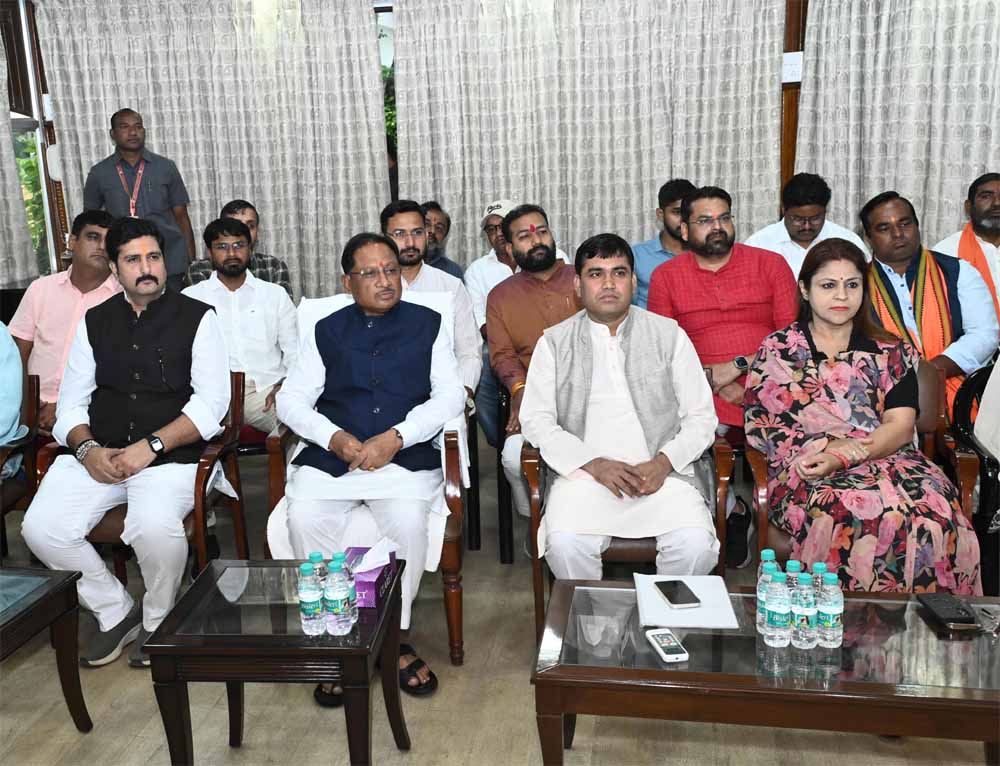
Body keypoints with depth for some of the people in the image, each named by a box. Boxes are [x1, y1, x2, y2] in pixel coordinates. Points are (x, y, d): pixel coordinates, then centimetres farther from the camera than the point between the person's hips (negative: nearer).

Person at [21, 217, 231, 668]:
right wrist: (87, 449, -9)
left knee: (154, 528, -32)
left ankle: (158, 621, 0)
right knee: (40, 529, -19)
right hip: (96, 455, 4)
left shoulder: (196, 318, 2)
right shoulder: (95, 322, 15)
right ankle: (115, 611, 6)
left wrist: (151, 446, -17)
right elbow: (71, 402, 12)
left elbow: (211, 403, -6)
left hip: (171, 456, -4)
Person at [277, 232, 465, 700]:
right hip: (330, 456, 2)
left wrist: (395, 438, -12)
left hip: (406, 455, -1)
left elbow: (450, 396, 2)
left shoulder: (427, 325, 12)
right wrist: (334, 437, -10)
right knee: (305, 519, -26)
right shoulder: (326, 332, 16)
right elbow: (292, 399, 10)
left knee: (408, 520, -31)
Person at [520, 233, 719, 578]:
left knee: (696, 545, -25)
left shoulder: (669, 335, 10)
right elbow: (536, 420, 2)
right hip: (585, 472, 0)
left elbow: (701, 416, 8)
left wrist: (663, 463, -9)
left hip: (662, 472, 1)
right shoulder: (554, 342, 9)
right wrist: (593, 463, -11)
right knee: (565, 545, -28)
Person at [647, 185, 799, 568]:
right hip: (702, 394, 0)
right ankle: (732, 510, -3)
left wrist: (739, 365, -9)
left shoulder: (771, 264, 12)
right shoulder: (666, 276, 12)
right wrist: (711, 379, -9)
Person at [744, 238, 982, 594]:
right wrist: (829, 444, -11)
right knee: (873, 515, -35)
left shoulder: (891, 353, 16)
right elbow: (758, 425, 2)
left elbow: (901, 427, 3)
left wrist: (839, 459, -15)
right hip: (806, 473, -2)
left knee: (936, 513, -31)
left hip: (889, 461, 3)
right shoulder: (777, 351, 12)